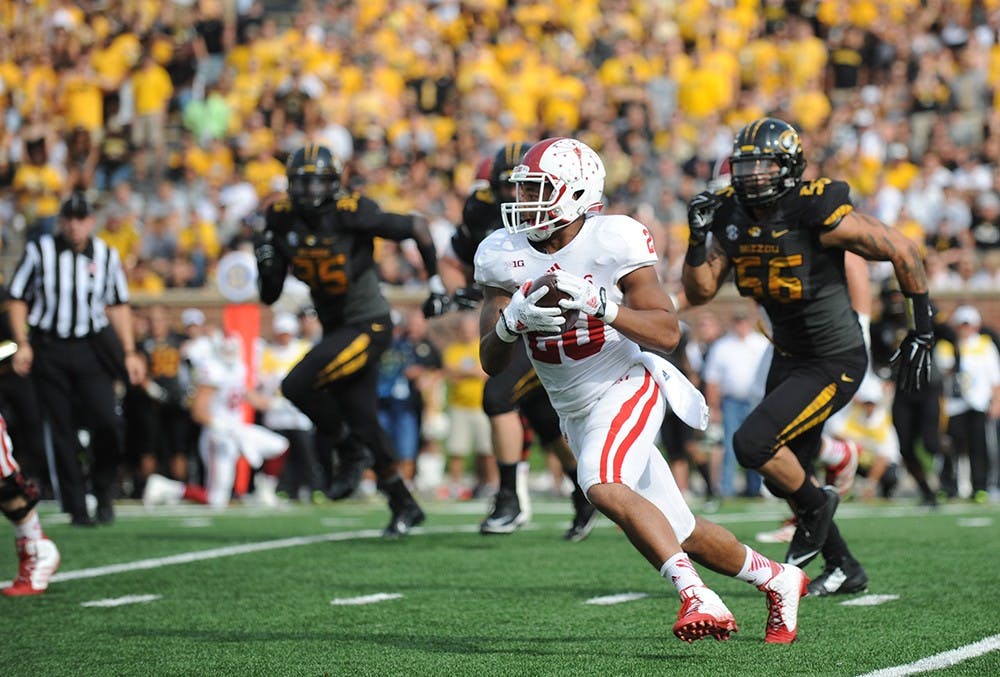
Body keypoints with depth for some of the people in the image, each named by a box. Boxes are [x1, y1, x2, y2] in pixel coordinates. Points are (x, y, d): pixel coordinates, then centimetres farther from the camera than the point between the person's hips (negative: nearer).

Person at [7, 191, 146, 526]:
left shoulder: (106, 256, 5)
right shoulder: (39, 252, -1)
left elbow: (118, 306, 13)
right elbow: (18, 299, 5)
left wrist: (129, 353, 8)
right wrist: (22, 345, -6)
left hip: (91, 348, 1)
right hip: (49, 349, -1)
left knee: (106, 420, -15)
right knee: (61, 431, 0)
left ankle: (103, 493, 6)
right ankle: (76, 507, 7)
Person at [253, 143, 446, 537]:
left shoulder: (351, 215, -20)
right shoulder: (282, 221, -2)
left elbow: (417, 227, -9)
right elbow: (270, 296, 5)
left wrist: (435, 282, -4)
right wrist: (266, 265, -16)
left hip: (368, 325, -7)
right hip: (336, 329, 7)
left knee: (297, 386, -21)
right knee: (364, 424, 12)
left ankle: (352, 451, 0)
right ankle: (404, 506, 27)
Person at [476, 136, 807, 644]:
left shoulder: (613, 240, -17)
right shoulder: (502, 255, -4)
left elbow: (667, 334, -19)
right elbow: (491, 363, -4)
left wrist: (602, 306, -33)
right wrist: (511, 322, -25)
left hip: (625, 388, -6)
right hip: (575, 412, 6)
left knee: (602, 486, -33)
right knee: (678, 531, 10)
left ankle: (693, 592, -28)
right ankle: (777, 579, 31)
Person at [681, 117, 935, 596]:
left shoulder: (820, 214, -23)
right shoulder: (733, 216, -4)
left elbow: (902, 252, -14)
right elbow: (699, 292, -2)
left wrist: (921, 332, -9)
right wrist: (698, 237, -19)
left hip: (835, 363, -8)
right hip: (789, 357, 8)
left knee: (753, 444, -20)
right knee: (782, 476, 14)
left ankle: (816, 504, 9)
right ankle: (845, 569, 32)